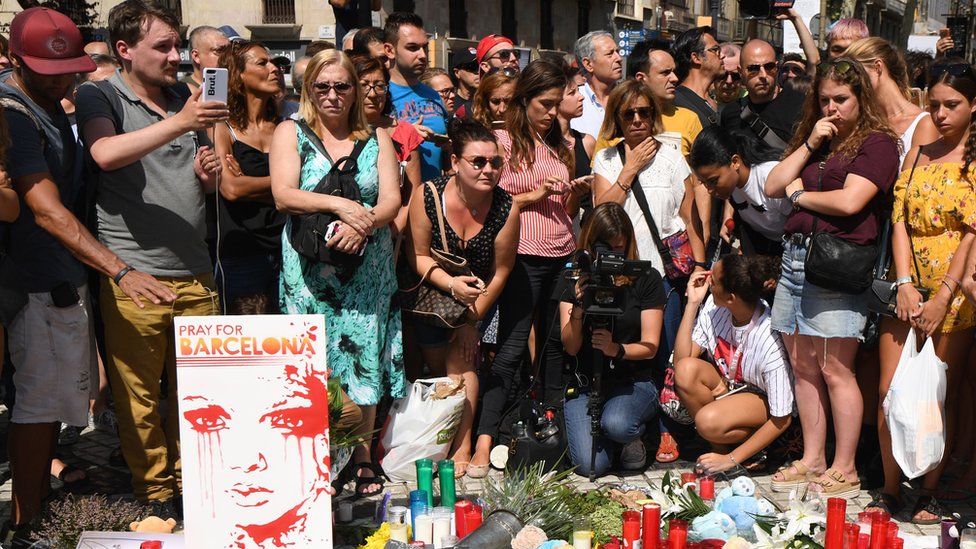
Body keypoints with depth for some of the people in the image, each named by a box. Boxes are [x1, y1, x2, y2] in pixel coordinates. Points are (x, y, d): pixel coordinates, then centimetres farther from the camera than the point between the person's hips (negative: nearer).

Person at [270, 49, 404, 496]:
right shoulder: (290, 133, 7)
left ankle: (363, 458, 11)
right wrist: (339, 205, -18)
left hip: (368, 267, 2)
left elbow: (392, 199, 1)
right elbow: (284, 195, -6)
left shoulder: (376, 139, 12)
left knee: (365, 356, 2)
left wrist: (362, 225, -18)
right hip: (309, 269, -2)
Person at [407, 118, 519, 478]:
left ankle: (463, 447, -11)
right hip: (433, 292, 1)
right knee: (436, 364, 10)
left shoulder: (506, 208, -23)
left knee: (460, 358, -15)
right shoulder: (427, 196, -23)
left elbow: (500, 271, -13)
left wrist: (473, 318, -10)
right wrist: (451, 284, -31)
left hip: (480, 298, -1)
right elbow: (419, 255, -14)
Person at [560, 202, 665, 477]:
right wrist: (579, 305, -20)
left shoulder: (646, 279, -1)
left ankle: (633, 436, 2)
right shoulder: (577, 281, 3)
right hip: (586, 383, 2)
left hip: (633, 382, -1)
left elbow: (650, 346, -4)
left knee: (615, 424, -35)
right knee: (589, 465, -19)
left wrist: (617, 349, -24)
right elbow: (570, 347, -3)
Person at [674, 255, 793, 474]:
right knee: (685, 370, -27)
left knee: (708, 421, -35)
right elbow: (681, 359, -17)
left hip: (760, 397, -6)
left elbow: (782, 420, -22)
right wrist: (692, 303, -23)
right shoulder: (714, 307, -16)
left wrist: (732, 459, -22)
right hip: (725, 384, 6)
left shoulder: (770, 339, -29)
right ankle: (719, 446, -10)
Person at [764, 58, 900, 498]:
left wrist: (799, 193, 0)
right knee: (803, 367, 9)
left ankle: (845, 469, 4)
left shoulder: (878, 143, -2)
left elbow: (849, 201, -15)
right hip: (795, 257, 7)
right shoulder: (814, 140, 21)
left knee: (835, 369, -5)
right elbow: (772, 187, 12)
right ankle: (812, 460, 18)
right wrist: (809, 145, 3)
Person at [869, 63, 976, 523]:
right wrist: (905, 286, -7)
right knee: (890, 391, 0)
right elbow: (900, 220, 5)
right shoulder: (918, 155, 12)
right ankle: (890, 489, 12)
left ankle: (930, 493, 13)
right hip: (907, 288, 4)